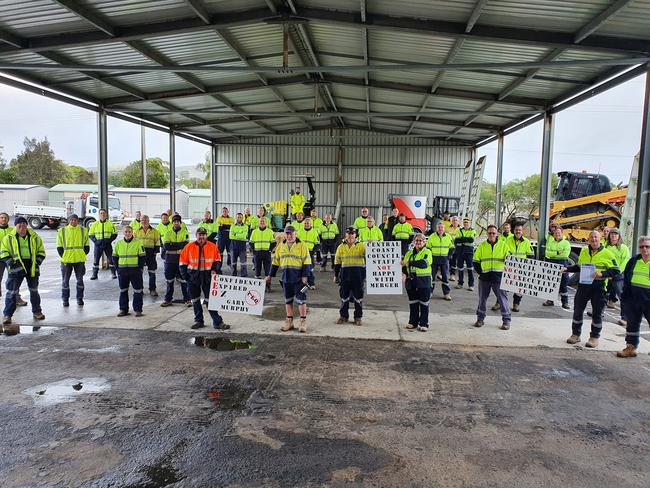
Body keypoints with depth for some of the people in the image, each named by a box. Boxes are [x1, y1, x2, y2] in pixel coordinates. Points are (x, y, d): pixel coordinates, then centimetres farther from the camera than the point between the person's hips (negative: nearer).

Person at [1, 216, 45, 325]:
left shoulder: (35, 237, 6)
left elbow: (41, 252, 12)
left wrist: (37, 262, -2)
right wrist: (10, 262, -10)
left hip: (32, 267, 2)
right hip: (16, 268, -2)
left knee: (34, 290, 13)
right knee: (12, 292, -3)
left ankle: (37, 311, 26)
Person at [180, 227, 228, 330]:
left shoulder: (213, 247, -1)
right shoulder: (189, 247, -2)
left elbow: (217, 260, 10)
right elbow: (182, 262, 4)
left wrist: (215, 269, -6)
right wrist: (185, 276, -1)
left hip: (207, 276, -1)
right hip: (193, 277, 1)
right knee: (195, 300, 9)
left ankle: (217, 322, 2)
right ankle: (198, 321, 22)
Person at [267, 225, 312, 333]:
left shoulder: (302, 246, -2)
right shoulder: (280, 246, 11)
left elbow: (307, 262, -5)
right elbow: (275, 262, 16)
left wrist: (304, 276, -12)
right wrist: (270, 275, 15)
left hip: (298, 278, -4)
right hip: (285, 278, 4)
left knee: (301, 300, -2)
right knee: (288, 300, 11)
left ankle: (303, 322, 9)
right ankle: (289, 321, 21)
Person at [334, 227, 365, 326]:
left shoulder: (361, 246, 2)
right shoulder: (341, 247, 9)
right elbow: (337, 262, 12)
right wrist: (336, 275, 11)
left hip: (358, 274, -2)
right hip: (345, 274, 2)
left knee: (358, 297, 4)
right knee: (344, 296, 8)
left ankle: (358, 317, 16)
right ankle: (344, 316, 21)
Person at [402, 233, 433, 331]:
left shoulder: (427, 252, -2)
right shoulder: (409, 253, 15)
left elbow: (423, 263, -20)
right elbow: (404, 265, 16)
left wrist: (409, 263, -20)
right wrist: (404, 274, -5)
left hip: (423, 281, -5)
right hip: (411, 281, 5)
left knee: (424, 303, -2)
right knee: (412, 303, 11)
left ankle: (424, 324, 4)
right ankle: (413, 322, 21)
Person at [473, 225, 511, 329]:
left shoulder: (503, 245, 4)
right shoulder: (482, 246, 7)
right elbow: (476, 261, 10)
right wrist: (480, 272, 0)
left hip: (498, 276, -2)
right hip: (484, 276, 2)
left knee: (502, 297, 0)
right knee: (482, 298, 9)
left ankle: (506, 320, 11)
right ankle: (480, 318, 21)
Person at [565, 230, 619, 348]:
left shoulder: (607, 254, -3)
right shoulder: (583, 252, 11)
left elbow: (615, 271, -4)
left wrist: (602, 274, -19)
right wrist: (567, 269, 8)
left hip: (598, 286, -4)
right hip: (583, 284, 4)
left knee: (597, 313, 4)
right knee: (578, 309, 7)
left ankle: (594, 337, 17)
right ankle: (575, 334, 19)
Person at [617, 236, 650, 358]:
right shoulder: (633, 261, 7)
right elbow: (626, 278, 14)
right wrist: (624, 296, 9)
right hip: (633, 298, 4)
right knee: (632, 323, 14)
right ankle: (631, 347, 25)